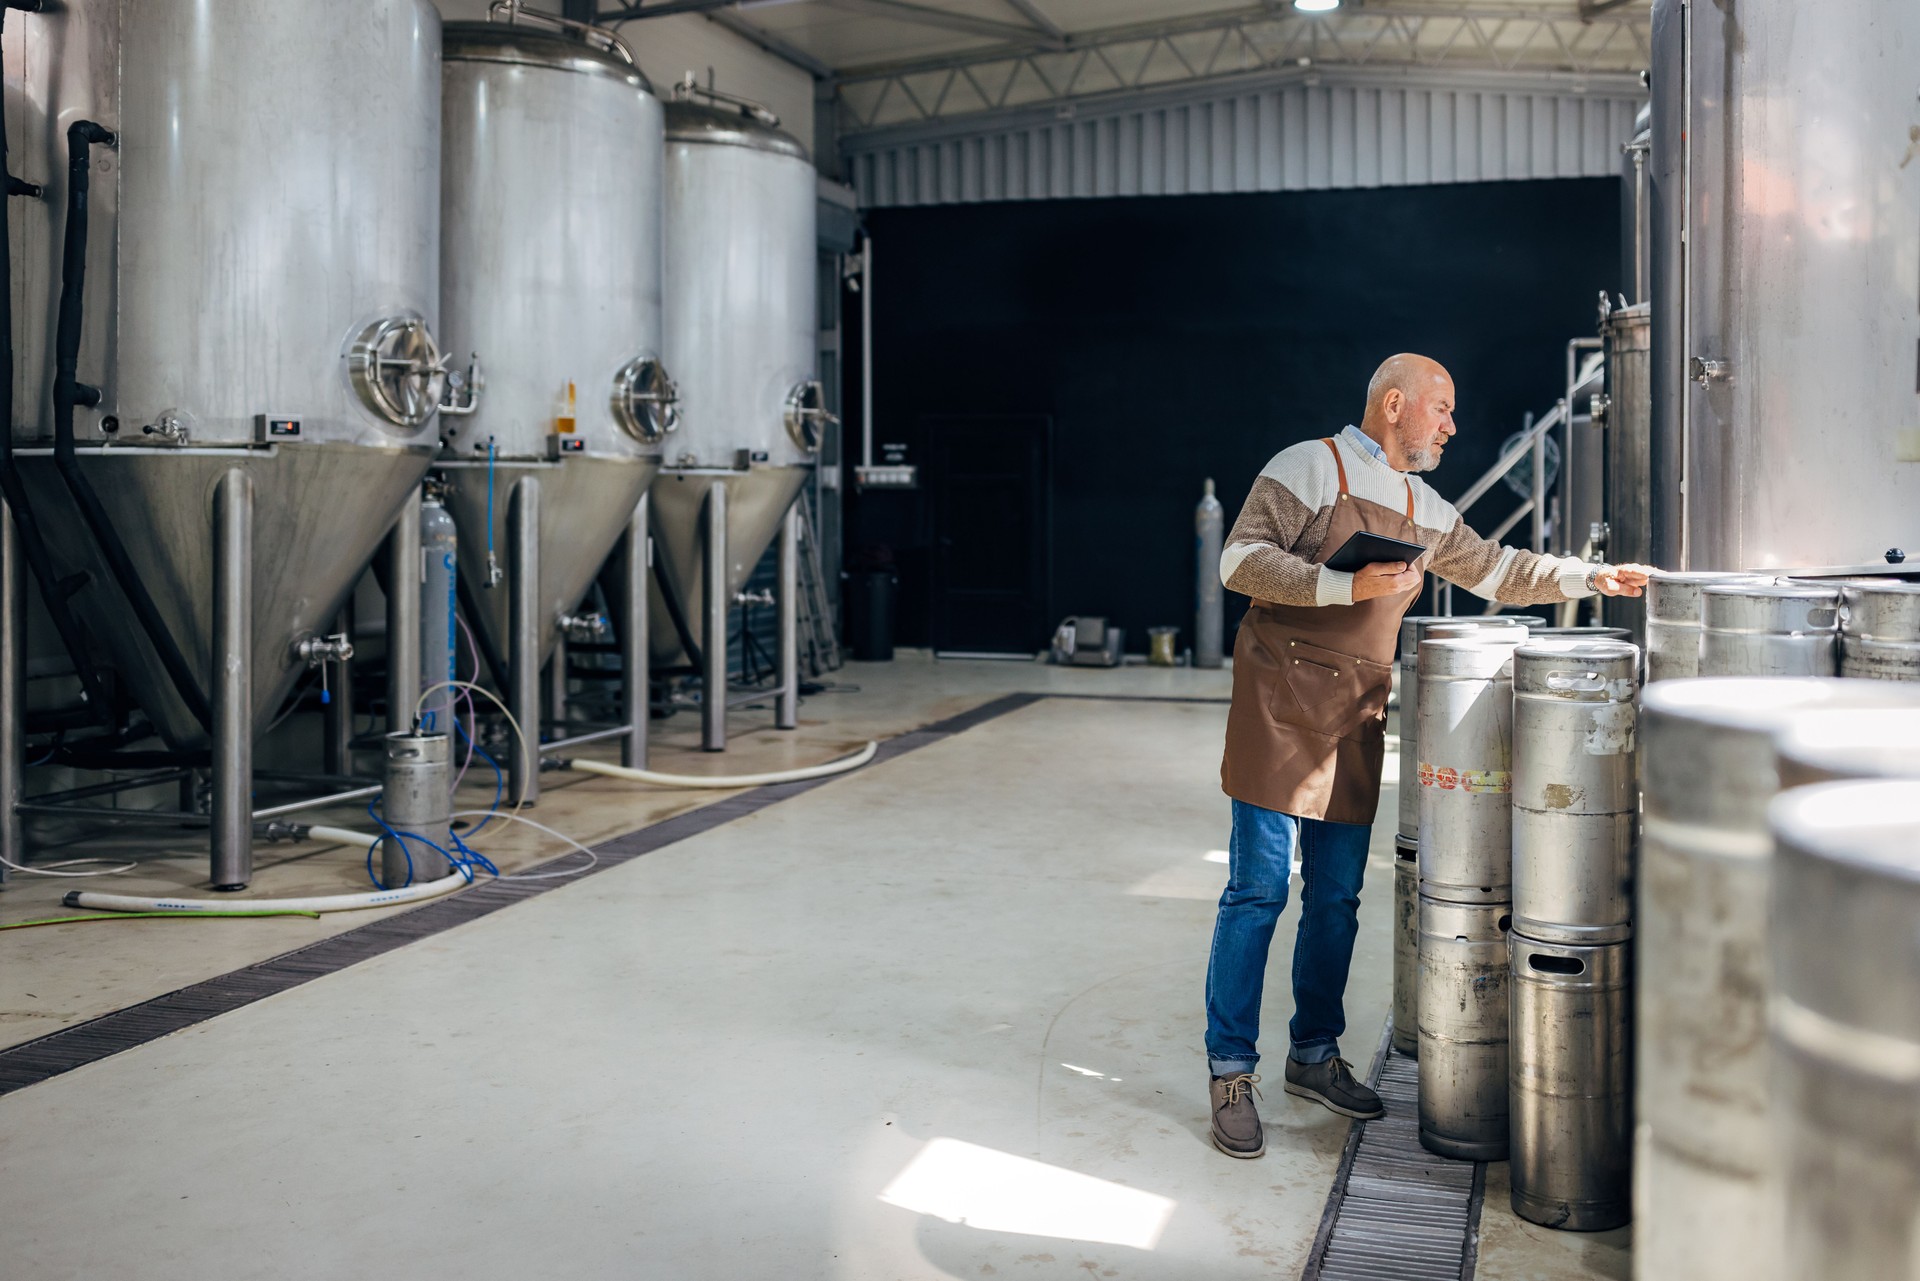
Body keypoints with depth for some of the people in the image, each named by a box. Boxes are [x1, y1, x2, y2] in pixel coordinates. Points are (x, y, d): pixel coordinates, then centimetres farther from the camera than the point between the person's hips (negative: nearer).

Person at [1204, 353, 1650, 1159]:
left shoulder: (1423, 509, 18)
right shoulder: (1309, 468, -4)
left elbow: (1494, 570, 28)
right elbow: (1242, 559, -13)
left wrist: (1591, 578, 20)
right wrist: (1344, 587, -21)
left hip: (1357, 716, 7)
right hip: (1281, 702, -7)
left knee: (1336, 898, 10)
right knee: (1258, 892, -5)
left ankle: (1314, 1056, 25)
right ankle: (1231, 1073, 3)